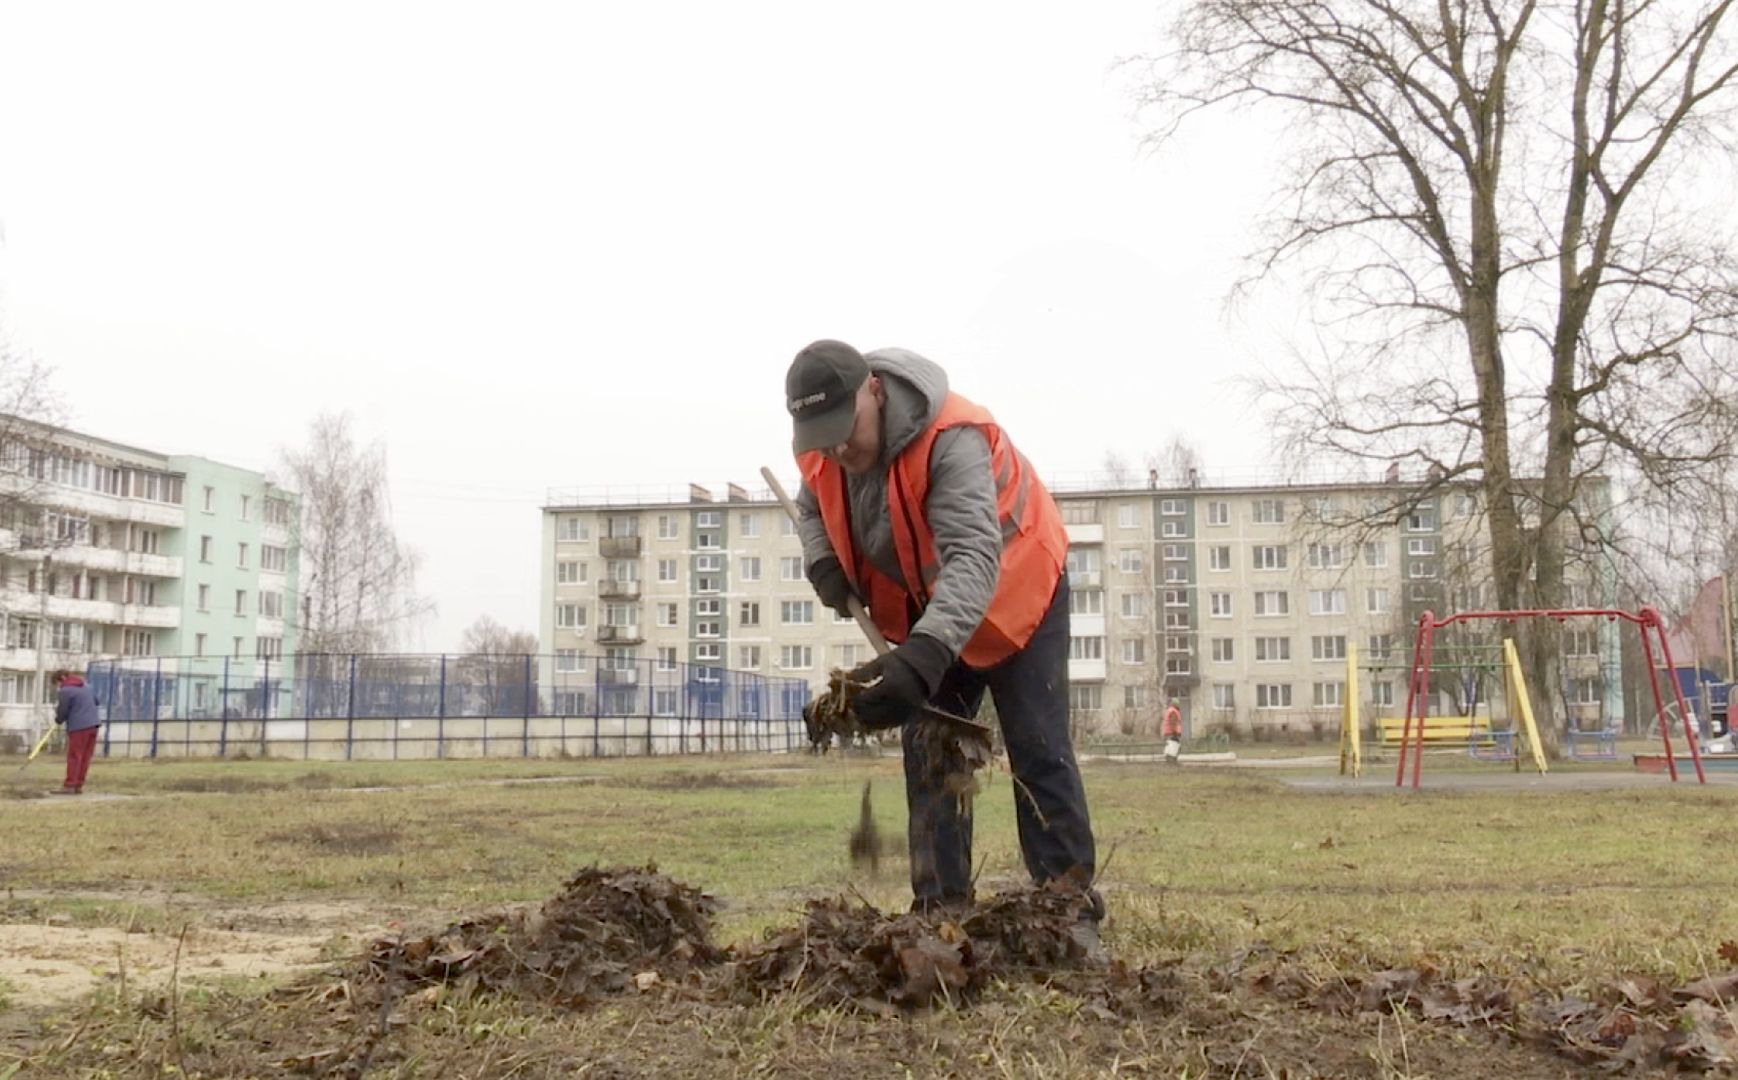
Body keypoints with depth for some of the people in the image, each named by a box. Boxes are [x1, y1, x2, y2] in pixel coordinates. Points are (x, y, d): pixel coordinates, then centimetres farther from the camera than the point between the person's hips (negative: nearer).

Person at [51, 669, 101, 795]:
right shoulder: (85, 687, 18)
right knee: (85, 757, 7)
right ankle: (79, 785, 8)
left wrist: (58, 719, 16)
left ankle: (69, 786, -7)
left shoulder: (65, 691, -7)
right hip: (93, 724, 7)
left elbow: (62, 712, -5)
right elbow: (96, 701, 31)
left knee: (74, 757, -5)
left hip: (78, 727, -7)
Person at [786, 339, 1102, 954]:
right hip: (923, 615, 6)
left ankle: (1071, 911, 1)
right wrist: (823, 563, -14)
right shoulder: (819, 449, -16)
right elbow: (811, 508, 9)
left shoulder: (950, 439, -38)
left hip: (1014, 598, -6)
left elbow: (974, 557, -49)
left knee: (1040, 756, -6)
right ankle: (941, 913, 11)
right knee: (928, 759, 5)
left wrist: (925, 657, -63)